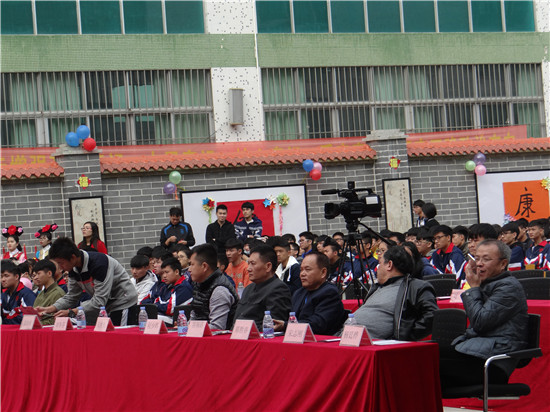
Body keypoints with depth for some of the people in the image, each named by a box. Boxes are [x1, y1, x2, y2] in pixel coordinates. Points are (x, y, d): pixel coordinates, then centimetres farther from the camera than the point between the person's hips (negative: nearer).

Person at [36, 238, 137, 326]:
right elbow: (71, 297, 6)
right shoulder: (73, 269, -4)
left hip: (123, 302, -8)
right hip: (106, 305, 8)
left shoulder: (99, 263, -29)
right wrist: (49, 309, -10)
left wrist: (71, 312, -33)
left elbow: (100, 301, -32)